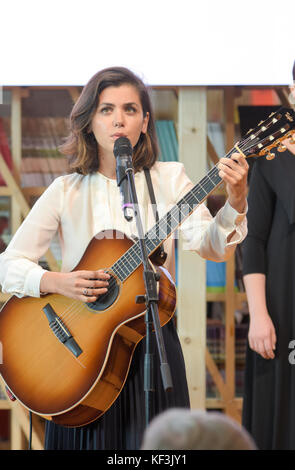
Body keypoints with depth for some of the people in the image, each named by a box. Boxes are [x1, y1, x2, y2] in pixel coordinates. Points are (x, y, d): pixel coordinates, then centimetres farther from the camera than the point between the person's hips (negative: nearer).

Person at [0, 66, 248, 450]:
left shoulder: (169, 179, 2)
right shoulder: (66, 192, 1)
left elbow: (212, 247, -11)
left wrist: (235, 203, -29)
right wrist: (56, 282, -18)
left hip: (152, 343, 0)